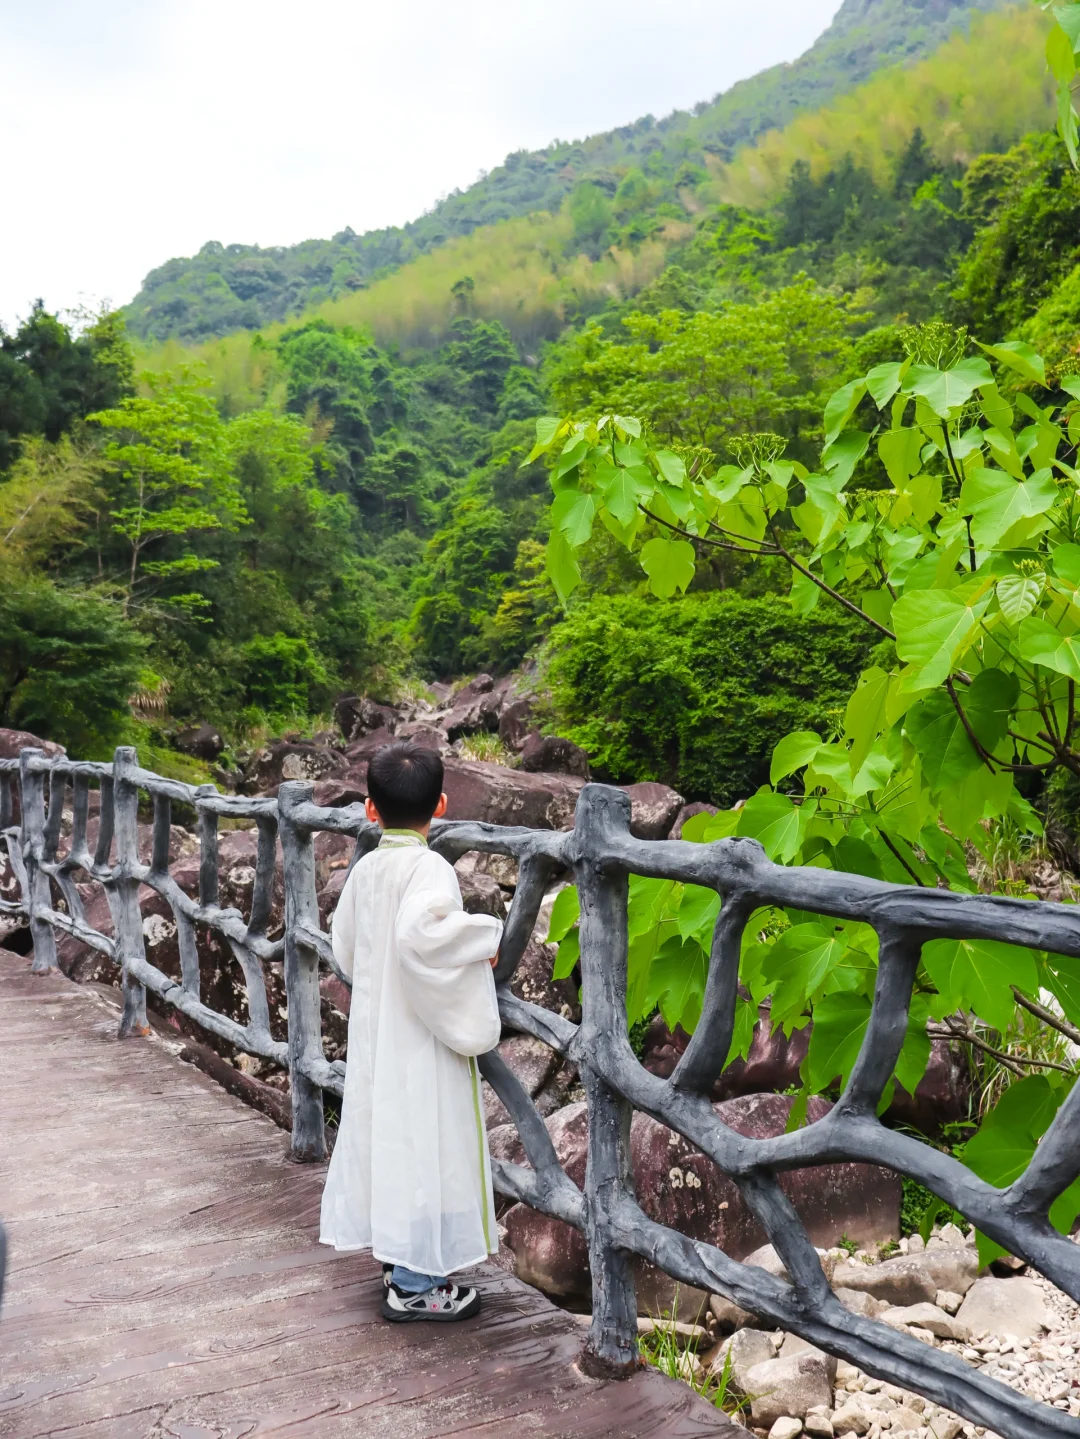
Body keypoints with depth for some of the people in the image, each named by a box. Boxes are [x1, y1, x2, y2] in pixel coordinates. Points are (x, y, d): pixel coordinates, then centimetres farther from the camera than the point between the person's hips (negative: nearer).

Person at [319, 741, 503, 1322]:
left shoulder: (364, 869, 4)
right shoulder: (428, 868, -19)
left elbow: (345, 947, 13)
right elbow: (419, 931, -38)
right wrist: (484, 936, -23)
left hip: (373, 1032, 8)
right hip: (420, 1041, -8)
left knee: (387, 1137, 17)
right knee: (425, 1143, 3)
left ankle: (397, 1262, 33)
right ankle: (416, 1286, 13)